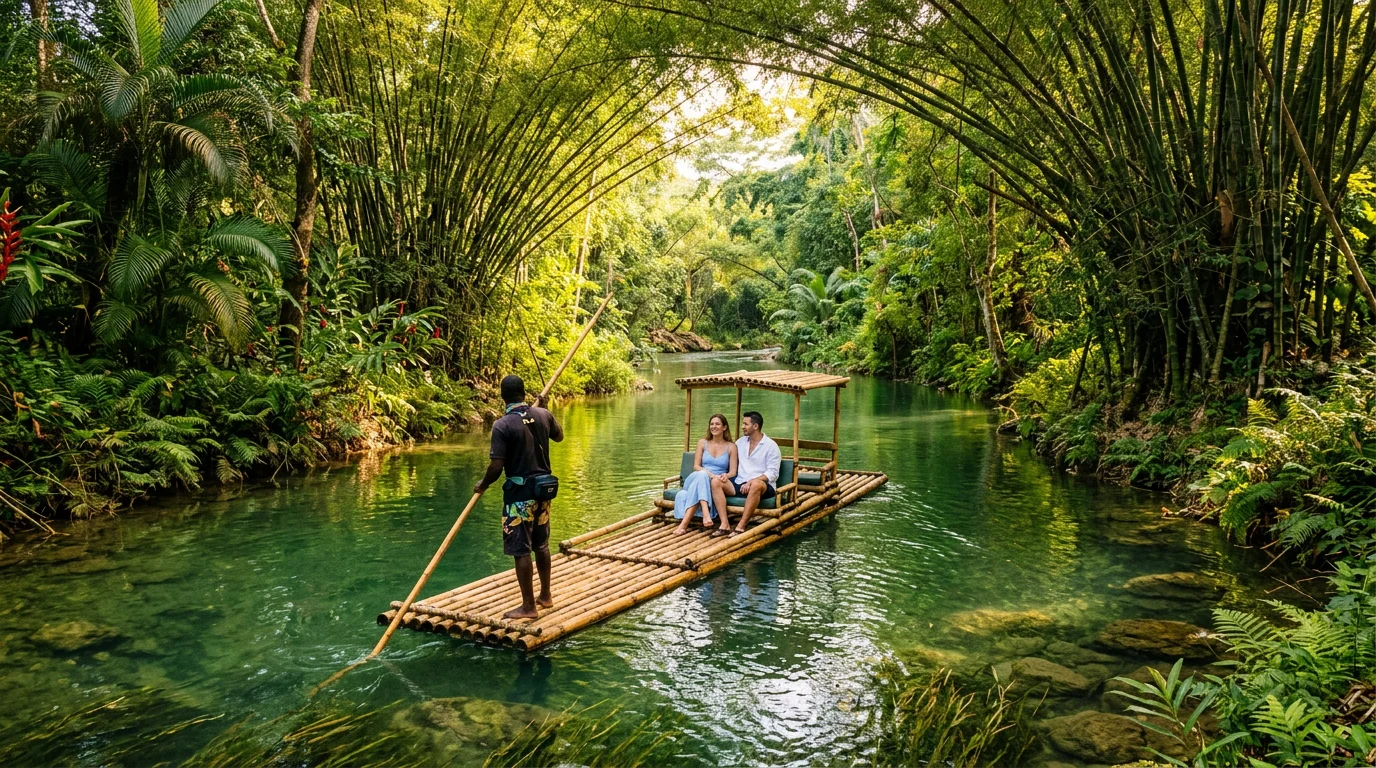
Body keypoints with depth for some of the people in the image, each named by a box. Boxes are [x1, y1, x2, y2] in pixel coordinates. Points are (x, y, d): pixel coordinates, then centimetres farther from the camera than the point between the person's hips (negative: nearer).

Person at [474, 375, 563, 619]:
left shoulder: (502, 425, -17)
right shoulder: (543, 415, -1)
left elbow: (496, 467, -19)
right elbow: (559, 436, 21)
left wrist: (482, 485, 1)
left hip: (519, 492, -6)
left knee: (521, 550, 2)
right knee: (541, 544, 19)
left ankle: (529, 606, 8)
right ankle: (546, 595, 30)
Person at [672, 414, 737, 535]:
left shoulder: (731, 447, 9)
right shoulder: (702, 443, 13)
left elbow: (733, 472, 3)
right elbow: (696, 466, 5)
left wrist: (725, 476, -22)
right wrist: (709, 474, -16)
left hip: (716, 484, -1)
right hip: (696, 478, 1)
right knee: (702, 475, -38)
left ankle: (684, 524, -47)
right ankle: (706, 514, -56)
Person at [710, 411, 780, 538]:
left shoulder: (771, 445, -2)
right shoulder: (740, 442, 16)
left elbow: (773, 473, -10)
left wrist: (751, 481, -22)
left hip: (762, 485, -5)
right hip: (739, 483, 6)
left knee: (755, 484, -40)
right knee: (716, 481, -19)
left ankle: (740, 527, -38)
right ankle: (725, 525, -29)